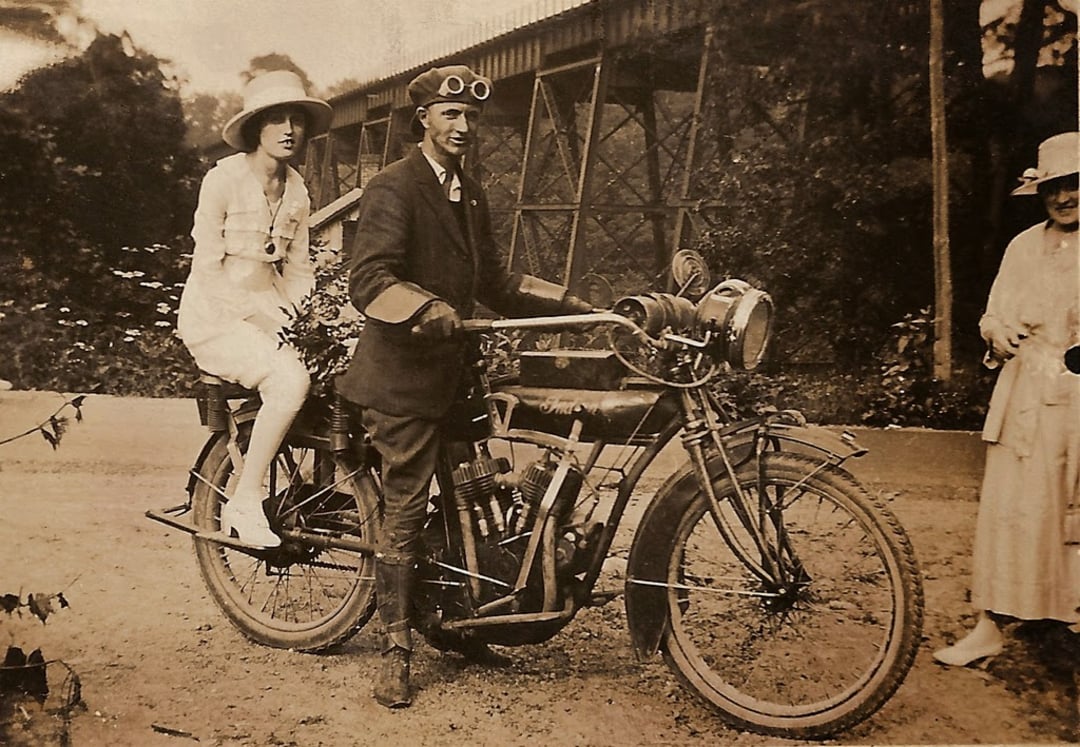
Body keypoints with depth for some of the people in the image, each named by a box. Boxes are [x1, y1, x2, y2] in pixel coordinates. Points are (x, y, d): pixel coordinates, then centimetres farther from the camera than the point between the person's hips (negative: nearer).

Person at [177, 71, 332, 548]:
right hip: (217, 317, -6)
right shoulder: (224, 179, -10)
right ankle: (244, 503, -17)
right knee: (291, 379, -31)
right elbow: (208, 270, -13)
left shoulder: (296, 191, 7)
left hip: (268, 310, 6)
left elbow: (297, 271, 10)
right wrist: (262, 315, -22)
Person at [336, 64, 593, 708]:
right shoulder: (394, 188, -8)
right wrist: (428, 308, -37)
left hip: (454, 369, 8)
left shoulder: (471, 194, 18)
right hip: (403, 373, -7)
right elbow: (370, 280, -20)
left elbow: (494, 284, 17)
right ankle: (397, 651, 8)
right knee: (407, 509, -3)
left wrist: (579, 307, 10)